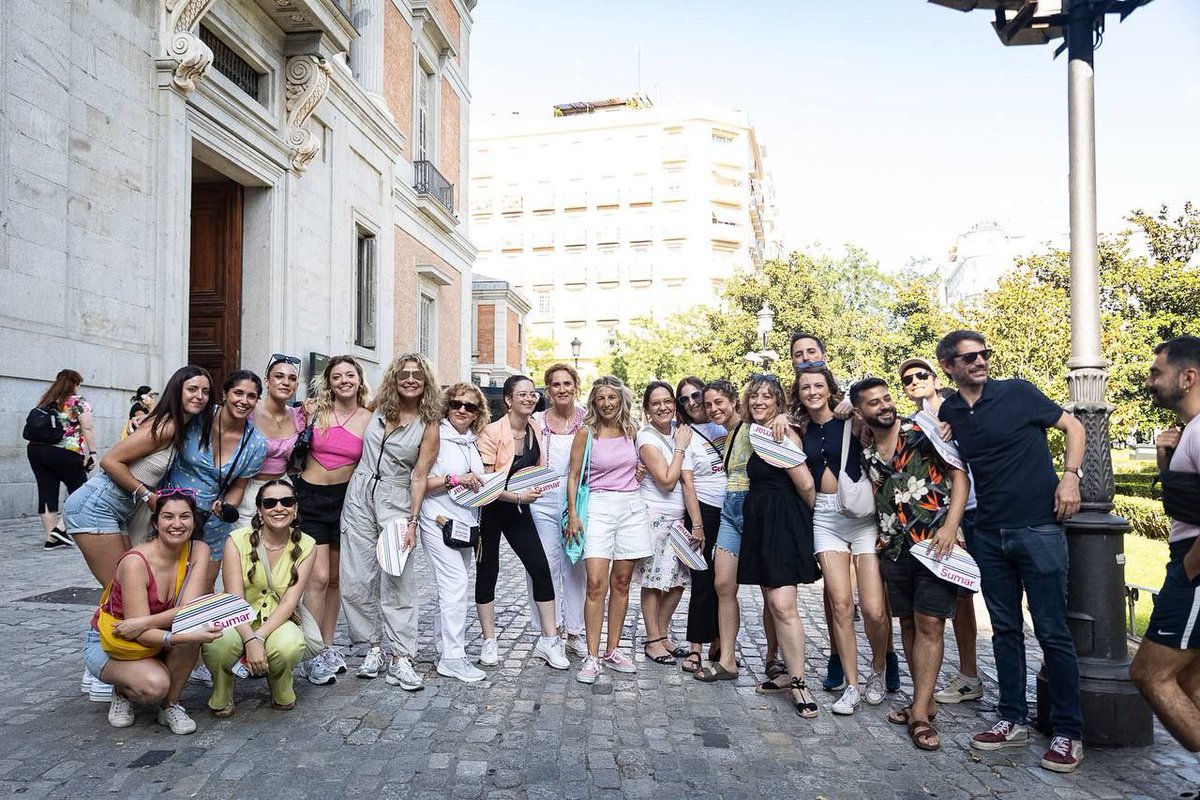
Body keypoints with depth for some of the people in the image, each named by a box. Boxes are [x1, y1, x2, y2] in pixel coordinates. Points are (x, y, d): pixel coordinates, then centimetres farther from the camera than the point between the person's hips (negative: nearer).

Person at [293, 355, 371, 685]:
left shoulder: (370, 419, 0)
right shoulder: (317, 411, -2)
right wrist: (305, 421, -7)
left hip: (345, 499, 2)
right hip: (310, 497, -2)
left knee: (335, 578, 12)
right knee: (318, 577, -8)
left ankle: (327, 647, 25)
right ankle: (312, 655, 2)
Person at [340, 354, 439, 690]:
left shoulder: (428, 426, -2)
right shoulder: (379, 409, 6)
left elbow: (419, 477, -5)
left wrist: (413, 521, -11)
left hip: (396, 501, -3)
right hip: (360, 495, 3)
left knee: (398, 581, -6)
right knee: (356, 580, 2)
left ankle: (400, 659, 0)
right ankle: (373, 649, 15)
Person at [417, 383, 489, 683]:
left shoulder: (473, 443, 14)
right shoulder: (437, 437, -7)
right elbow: (421, 481, -14)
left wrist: (480, 484, 7)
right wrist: (455, 479, -19)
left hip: (466, 523, 7)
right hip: (440, 521, -7)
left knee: (453, 588, 10)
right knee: (456, 585, -10)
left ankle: (444, 645, 21)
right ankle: (453, 657, -3)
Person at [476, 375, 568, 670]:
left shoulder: (536, 429, 1)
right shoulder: (492, 432, -17)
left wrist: (535, 488, 1)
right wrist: (518, 496, -25)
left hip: (519, 509, 5)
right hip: (490, 509, -5)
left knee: (541, 568, -2)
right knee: (488, 571, 5)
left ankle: (548, 640, 8)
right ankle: (489, 642, 19)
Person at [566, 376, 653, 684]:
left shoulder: (631, 431, 10)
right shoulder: (586, 433, -1)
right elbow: (573, 476, -1)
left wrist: (640, 473, 8)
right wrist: (573, 514, -7)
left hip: (632, 507, 4)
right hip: (599, 506, -4)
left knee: (621, 582, 8)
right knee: (596, 583, -12)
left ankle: (612, 652, 18)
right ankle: (592, 657, -6)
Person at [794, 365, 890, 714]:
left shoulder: (851, 419, -3)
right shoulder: (802, 429, 10)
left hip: (862, 513, -3)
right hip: (825, 518, 3)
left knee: (874, 609, -6)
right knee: (840, 603, -2)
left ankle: (878, 671, 22)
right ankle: (852, 685, 12)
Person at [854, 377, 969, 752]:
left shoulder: (922, 432, -4)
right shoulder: (867, 455, 11)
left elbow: (959, 474, -6)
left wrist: (951, 526, -16)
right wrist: (880, 547, 12)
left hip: (935, 544, -6)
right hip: (895, 549, 6)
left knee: (929, 625, -8)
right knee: (908, 624, 11)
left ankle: (920, 713, -5)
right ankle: (925, 699, 23)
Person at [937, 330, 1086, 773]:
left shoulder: (1018, 393, -5)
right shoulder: (948, 413, 6)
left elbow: (1073, 426, 2)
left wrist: (1070, 476, -9)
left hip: (1039, 528, -4)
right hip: (988, 535, 4)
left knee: (1052, 631, 0)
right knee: (1005, 630, 12)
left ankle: (1068, 732, 13)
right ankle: (1013, 720, 24)